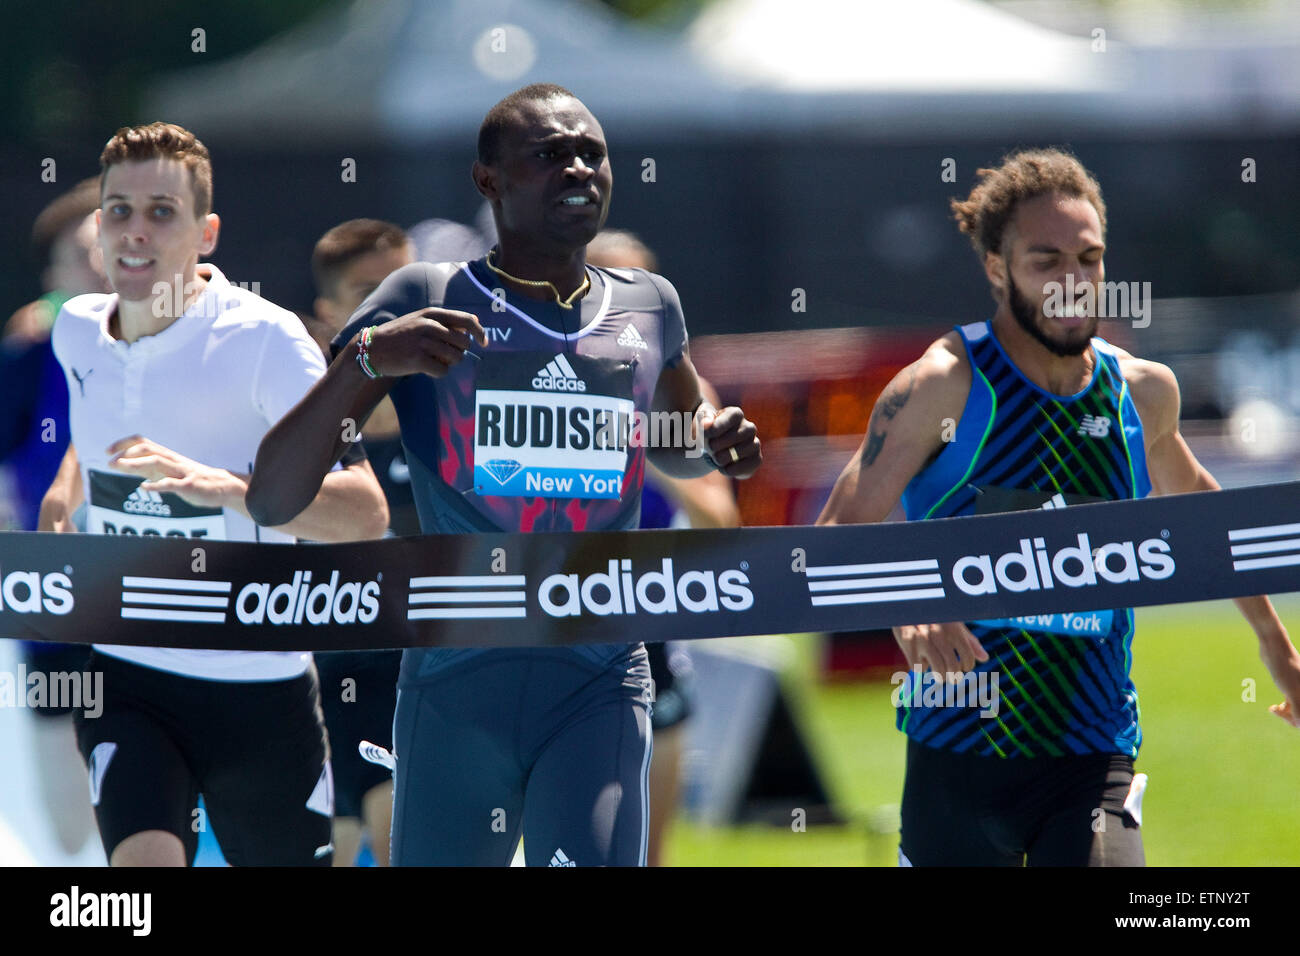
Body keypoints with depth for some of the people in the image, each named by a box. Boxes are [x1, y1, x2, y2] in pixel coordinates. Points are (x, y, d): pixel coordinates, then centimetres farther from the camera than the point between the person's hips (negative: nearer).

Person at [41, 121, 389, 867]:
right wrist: (63, 491, 9)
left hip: (260, 685, -3)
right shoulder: (77, 332, 1)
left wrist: (224, 487, -38)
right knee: (144, 861, -22)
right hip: (125, 682, 3)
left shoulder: (263, 341, -16)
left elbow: (366, 511, -24)